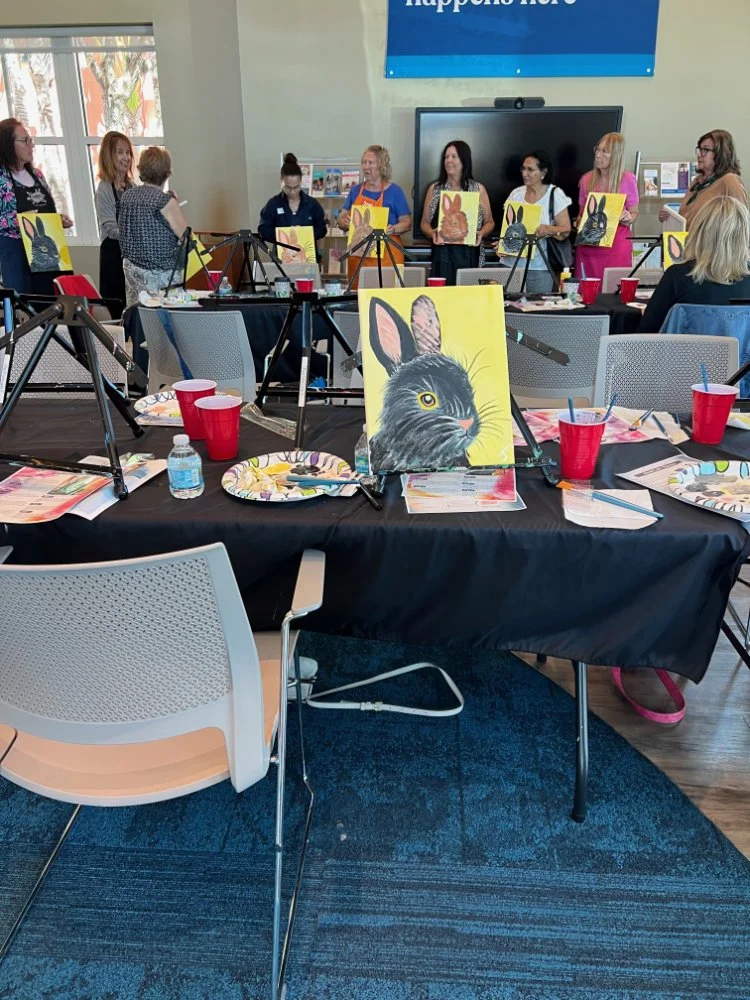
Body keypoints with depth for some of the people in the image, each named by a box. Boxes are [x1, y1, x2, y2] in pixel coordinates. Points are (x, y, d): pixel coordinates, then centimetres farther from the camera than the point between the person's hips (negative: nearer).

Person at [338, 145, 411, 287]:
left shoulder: (394, 191, 3)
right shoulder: (355, 190, 14)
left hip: (386, 256, -3)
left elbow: (406, 222, 2)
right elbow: (341, 219, 16)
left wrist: (392, 230, -18)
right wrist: (345, 222, -7)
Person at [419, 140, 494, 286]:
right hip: (442, 255, 1)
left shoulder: (478, 189, 8)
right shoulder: (434, 189, 11)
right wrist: (431, 233, -8)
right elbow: (424, 222, 13)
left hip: (468, 256, -1)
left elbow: (489, 222, 11)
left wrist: (481, 233, -9)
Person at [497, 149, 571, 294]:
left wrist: (549, 230, -26)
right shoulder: (516, 193, 10)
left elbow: (566, 230, -5)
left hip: (539, 267, -3)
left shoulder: (555, 195, -1)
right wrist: (501, 244, -5)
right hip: (511, 263, 3)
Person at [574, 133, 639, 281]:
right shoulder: (586, 179, 7)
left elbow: (634, 213, 5)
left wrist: (627, 218, -16)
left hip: (616, 246, -3)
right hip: (588, 246, 3)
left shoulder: (627, 179, -2)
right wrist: (579, 223, -4)